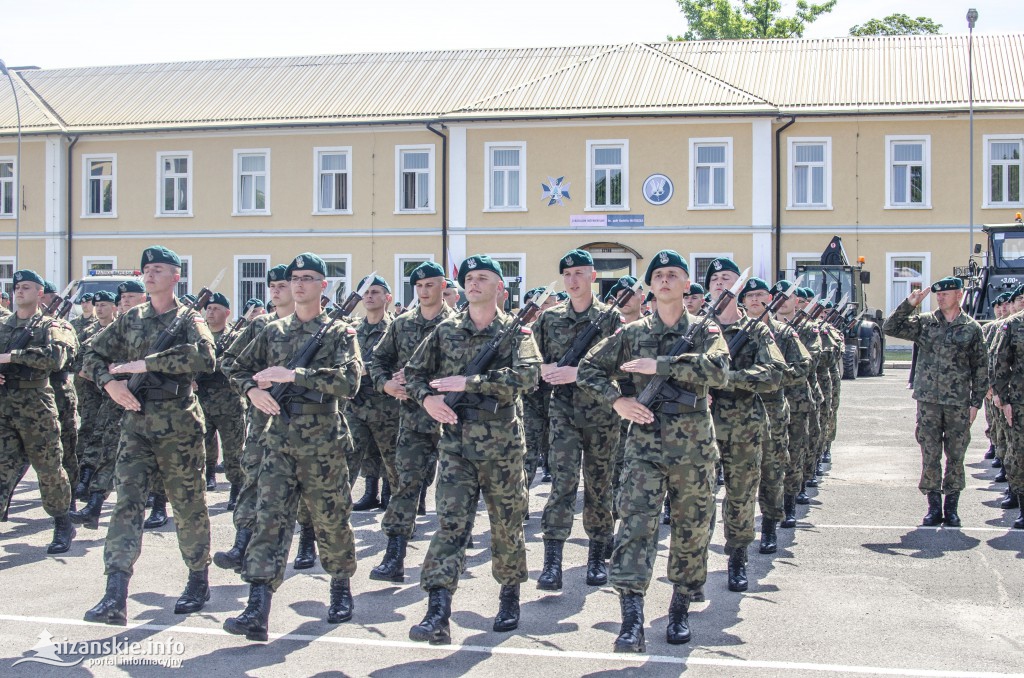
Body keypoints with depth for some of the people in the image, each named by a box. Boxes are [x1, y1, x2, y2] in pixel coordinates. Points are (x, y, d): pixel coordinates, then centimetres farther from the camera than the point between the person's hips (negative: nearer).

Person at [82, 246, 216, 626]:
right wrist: (110, 382, -6)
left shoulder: (188, 319, -2)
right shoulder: (130, 320, 12)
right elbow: (93, 354, 15)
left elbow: (204, 357, -22)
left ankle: (199, 580, 25)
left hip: (178, 424, -3)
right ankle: (115, 597, -13)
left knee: (188, 504, 7)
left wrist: (147, 363, -24)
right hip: (136, 422, 4)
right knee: (127, 501, -7)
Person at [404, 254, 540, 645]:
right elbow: (414, 372, 16)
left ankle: (510, 597, 30)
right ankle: (438, 614, -13)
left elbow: (527, 376, -18)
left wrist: (469, 382, -23)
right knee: (450, 524, -8)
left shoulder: (515, 332, 0)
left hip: (501, 446, -1)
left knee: (507, 525, 10)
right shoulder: (446, 331, 10)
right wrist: (426, 397, -7)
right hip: (455, 443, 1)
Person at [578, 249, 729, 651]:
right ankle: (631, 619, -16)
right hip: (645, 442, 0)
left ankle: (680, 608, 26)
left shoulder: (704, 331, 4)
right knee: (636, 524, -12)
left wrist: (660, 365, -20)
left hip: (693, 445, 0)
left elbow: (718, 371, -17)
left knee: (692, 529, 9)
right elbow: (588, 369, 12)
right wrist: (617, 400, -4)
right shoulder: (632, 334, 9)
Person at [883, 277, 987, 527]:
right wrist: (909, 304, -9)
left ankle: (951, 507, 16)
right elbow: (890, 328, -1)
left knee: (955, 457, 5)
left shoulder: (972, 328, 3)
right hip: (928, 401, 1)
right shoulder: (924, 322, 5)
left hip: (959, 403, 0)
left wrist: (976, 402, 0)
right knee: (930, 456, 2)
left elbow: (981, 368, 5)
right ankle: (934, 507, 11)